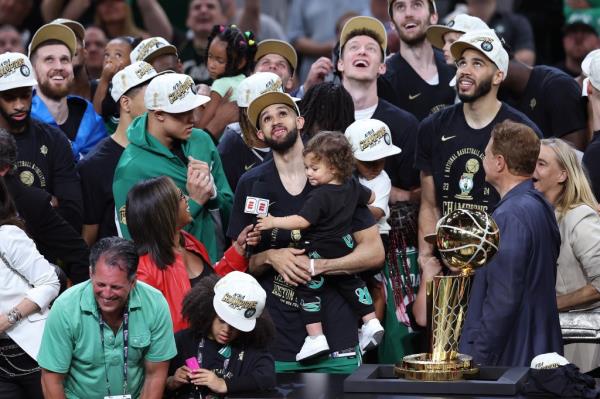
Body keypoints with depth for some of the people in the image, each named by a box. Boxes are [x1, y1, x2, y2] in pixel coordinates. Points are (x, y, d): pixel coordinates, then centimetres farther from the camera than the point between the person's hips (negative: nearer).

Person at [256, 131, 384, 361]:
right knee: (352, 283, 26)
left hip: (320, 253, -8)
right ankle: (371, 322, 25)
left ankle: (316, 338, -5)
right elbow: (370, 198, 19)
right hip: (345, 249, 8)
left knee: (308, 290, 1)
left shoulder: (319, 196, -22)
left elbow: (302, 221, -28)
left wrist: (274, 222, -23)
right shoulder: (352, 186, 1)